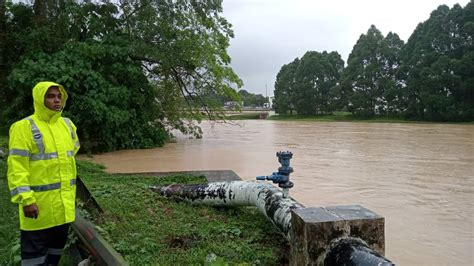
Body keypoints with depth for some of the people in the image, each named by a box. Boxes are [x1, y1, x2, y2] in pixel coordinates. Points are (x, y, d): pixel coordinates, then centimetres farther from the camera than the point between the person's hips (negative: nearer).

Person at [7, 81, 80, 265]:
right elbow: (17, 168, -17)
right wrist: (26, 199, -22)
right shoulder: (24, 127, -13)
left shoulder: (67, 124, 8)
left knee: (58, 243, 20)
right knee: (35, 248, 6)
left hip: (65, 202, 7)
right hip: (39, 203, -6)